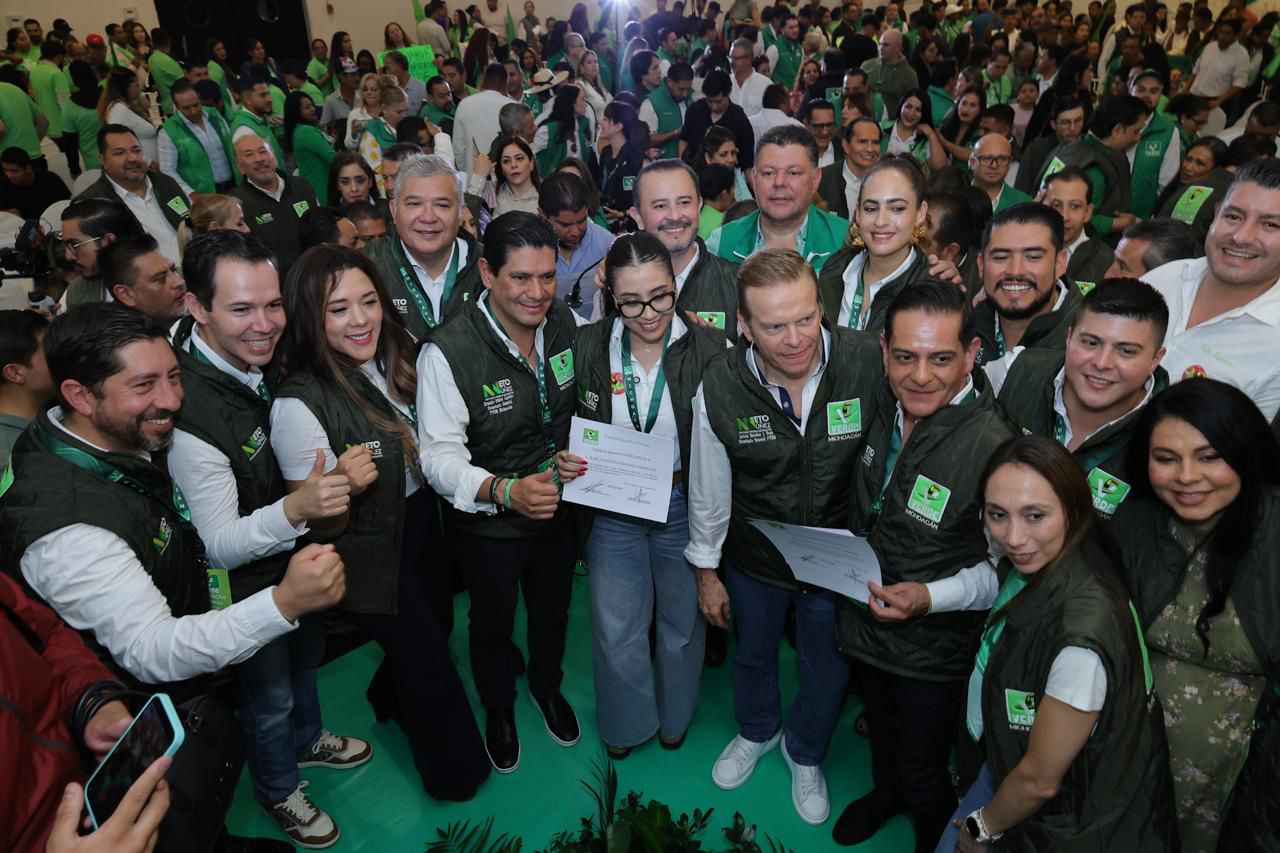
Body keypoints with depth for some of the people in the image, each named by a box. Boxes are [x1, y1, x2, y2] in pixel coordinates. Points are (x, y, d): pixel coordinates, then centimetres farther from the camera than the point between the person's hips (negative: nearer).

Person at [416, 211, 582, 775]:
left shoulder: (566, 325, -11)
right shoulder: (446, 353, -27)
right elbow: (439, 457, -25)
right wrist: (505, 491, -42)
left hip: (558, 509, 4)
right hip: (486, 524, -4)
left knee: (554, 611, 27)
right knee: (494, 624, 22)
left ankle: (547, 685, 60)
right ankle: (498, 708, 53)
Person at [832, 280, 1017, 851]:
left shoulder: (993, 448, -31)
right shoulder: (883, 404, -10)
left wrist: (931, 597, -31)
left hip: (932, 648, -6)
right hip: (863, 619, 6)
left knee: (923, 775, 18)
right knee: (881, 725, 33)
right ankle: (886, 790, 63)